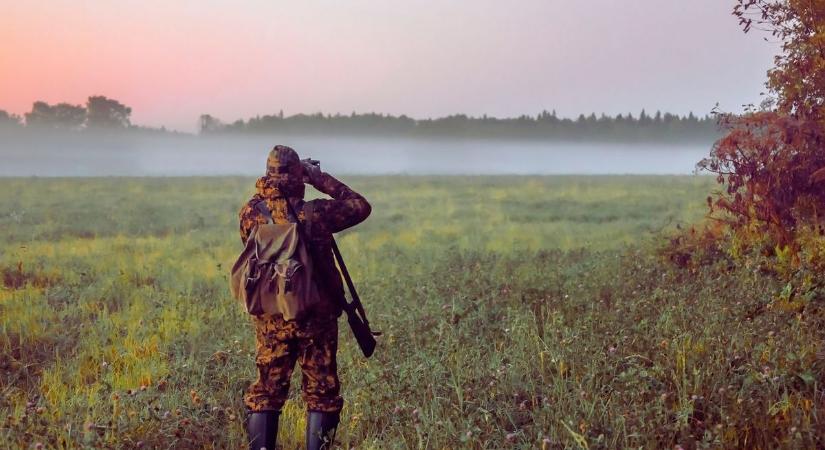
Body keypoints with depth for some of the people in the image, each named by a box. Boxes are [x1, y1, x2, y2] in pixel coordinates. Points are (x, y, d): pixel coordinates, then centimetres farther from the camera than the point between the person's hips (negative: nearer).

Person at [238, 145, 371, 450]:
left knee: (265, 393, 13)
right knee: (321, 395, 9)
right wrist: (320, 178, 3)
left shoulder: (251, 213, -7)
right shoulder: (315, 212, -14)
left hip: (270, 318, 3)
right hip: (316, 318, -2)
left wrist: (266, 193, 13)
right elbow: (361, 206, 0)